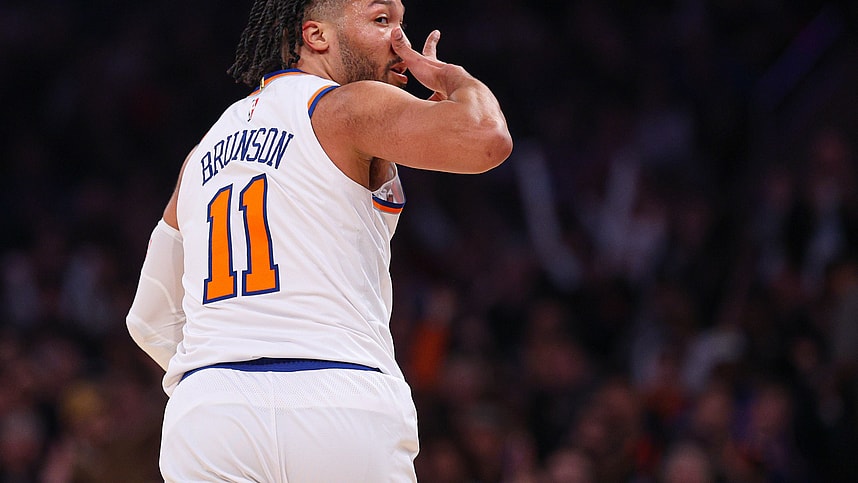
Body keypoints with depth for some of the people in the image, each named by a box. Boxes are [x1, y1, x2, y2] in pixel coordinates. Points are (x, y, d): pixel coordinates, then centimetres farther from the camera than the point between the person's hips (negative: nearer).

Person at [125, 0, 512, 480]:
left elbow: (151, 319, 28)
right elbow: (487, 138, -13)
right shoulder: (348, 106, 2)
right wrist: (444, 75, 7)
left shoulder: (205, 151, 24)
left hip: (204, 414, 6)